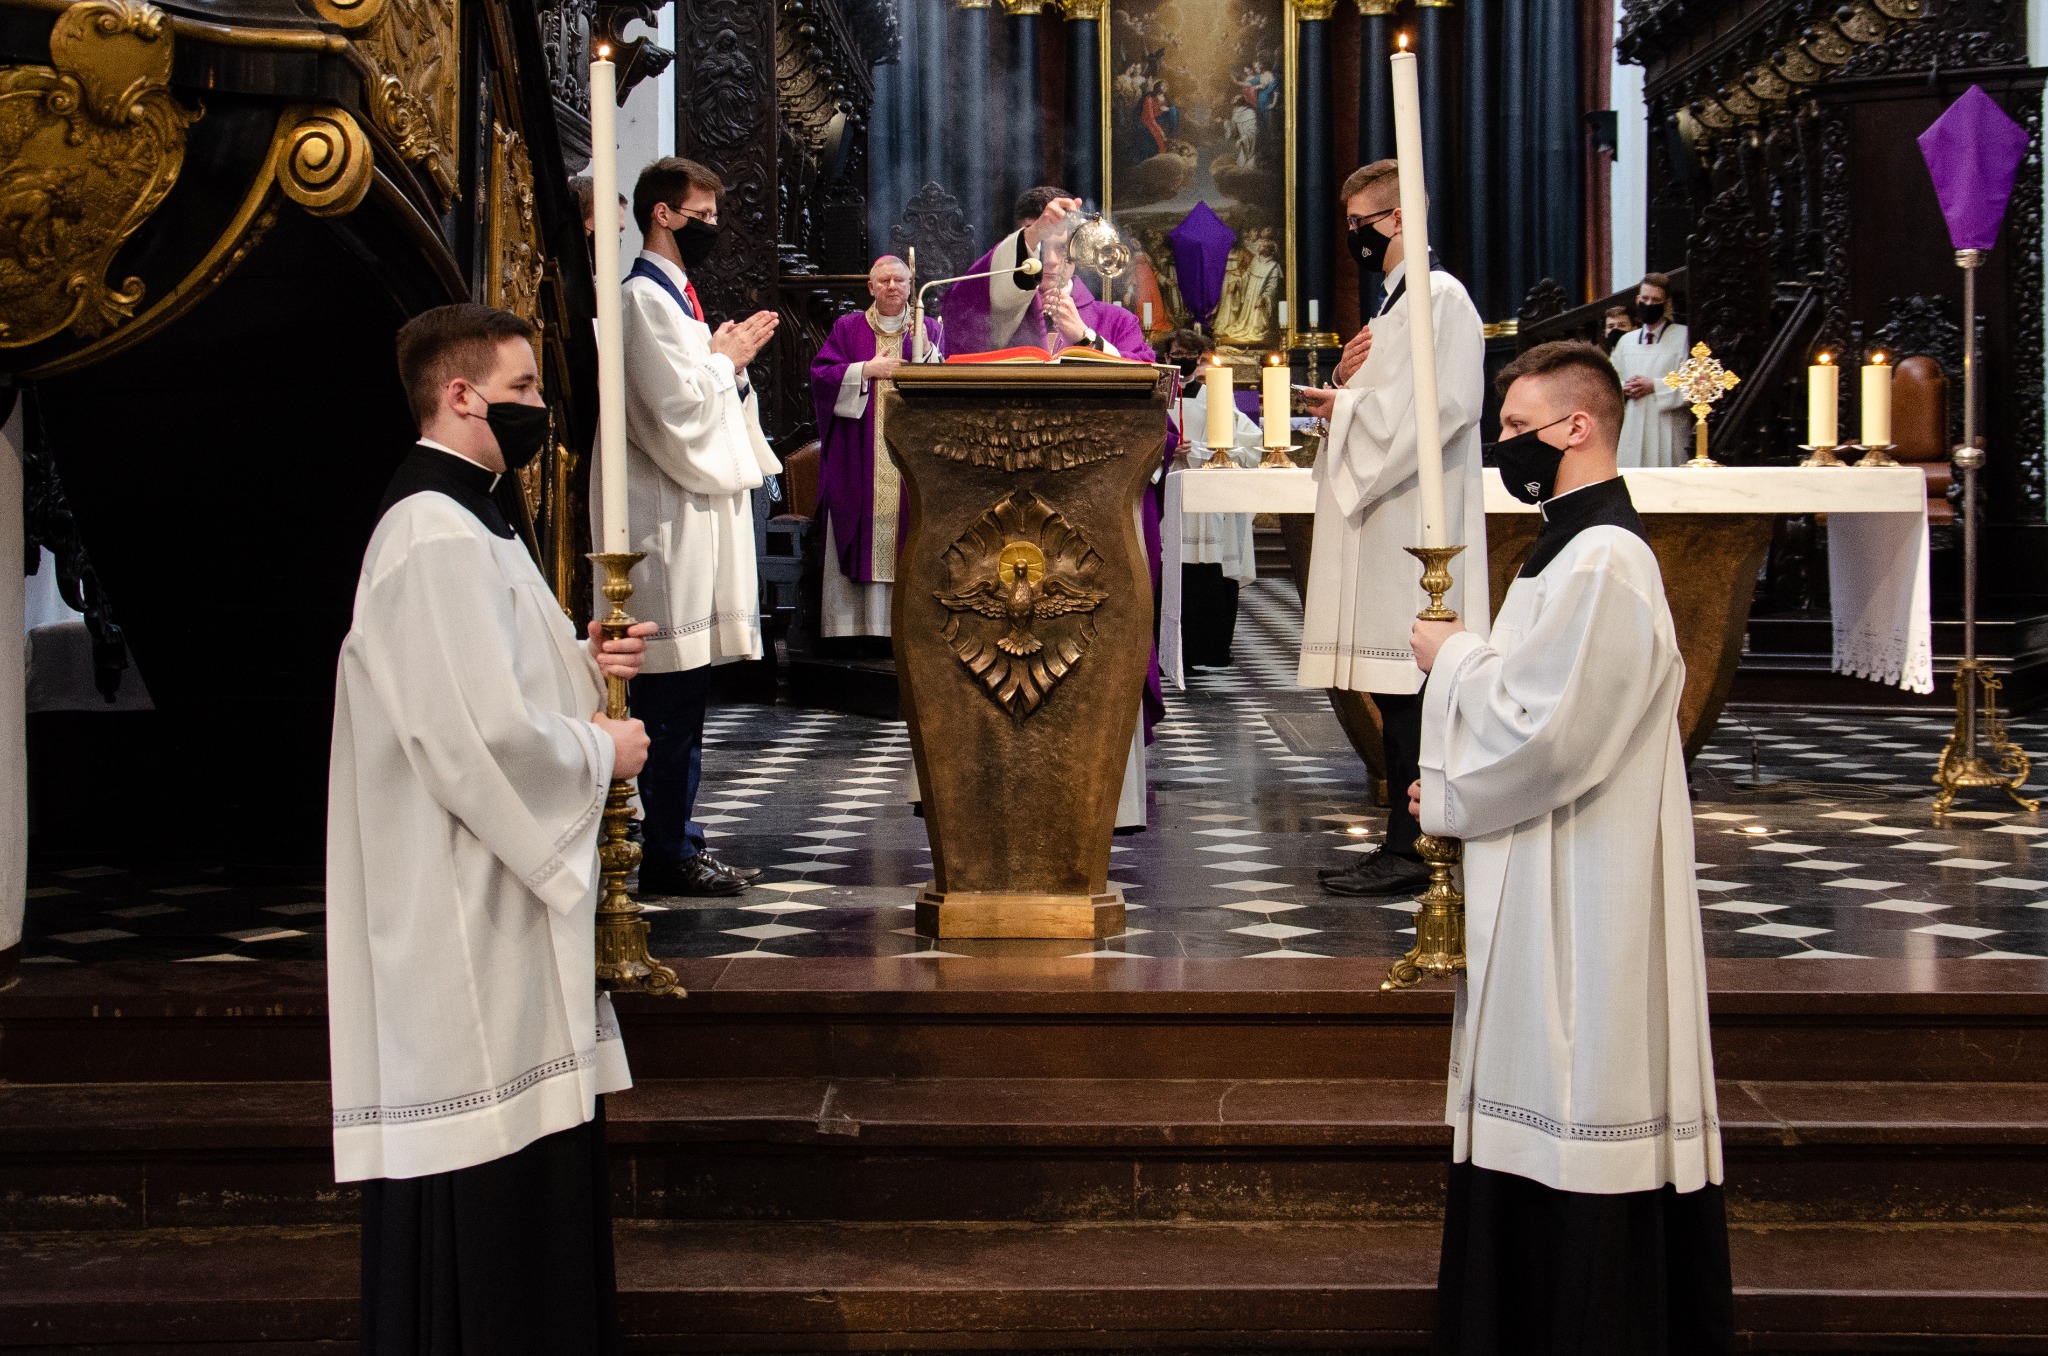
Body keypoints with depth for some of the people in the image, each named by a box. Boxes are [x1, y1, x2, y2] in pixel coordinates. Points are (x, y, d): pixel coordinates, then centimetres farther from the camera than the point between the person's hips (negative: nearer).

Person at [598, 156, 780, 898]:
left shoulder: (675, 297, 19)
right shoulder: (644, 298, -12)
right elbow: (679, 407, -19)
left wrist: (730, 363, 8)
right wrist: (726, 358, -4)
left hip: (697, 510, 10)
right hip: (669, 520, -10)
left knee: (684, 692, 12)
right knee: (672, 693, -7)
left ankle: (678, 840, 17)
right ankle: (668, 856, -3)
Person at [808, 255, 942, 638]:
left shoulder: (928, 330, 12)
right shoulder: (848, 328, 11)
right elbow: (820, 376, 1)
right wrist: (867, 370, -9)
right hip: (859, 459, 0)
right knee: (860, 532, -5)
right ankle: (851, 625, -3)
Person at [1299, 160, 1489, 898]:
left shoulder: (1440, 297, -8)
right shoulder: (1394, 304, 22)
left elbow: (1446, 403, -21)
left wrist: (1347, 405, -13)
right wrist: (1349, 387, 6)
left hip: (1414, 523, -10)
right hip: (1382, 522, 10)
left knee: (1407, 686, -10)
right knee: (1396, 691, 10)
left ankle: (1410, 850, -7)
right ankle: (1403, 843, 14)